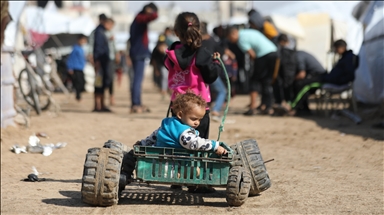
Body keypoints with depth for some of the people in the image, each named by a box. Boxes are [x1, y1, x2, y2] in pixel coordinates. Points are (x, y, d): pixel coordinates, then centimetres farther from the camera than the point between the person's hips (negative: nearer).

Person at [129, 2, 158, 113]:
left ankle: (137, 104, 16)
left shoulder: (137, 19, 19)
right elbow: (154, 16, -26)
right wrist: (151, 13, -5)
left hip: (136, 52, 10)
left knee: (138, 79, 13)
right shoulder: (140, 18, -10)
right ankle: (135, 104, -10)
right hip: (140, 53, -10)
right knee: (138, 79, -9)